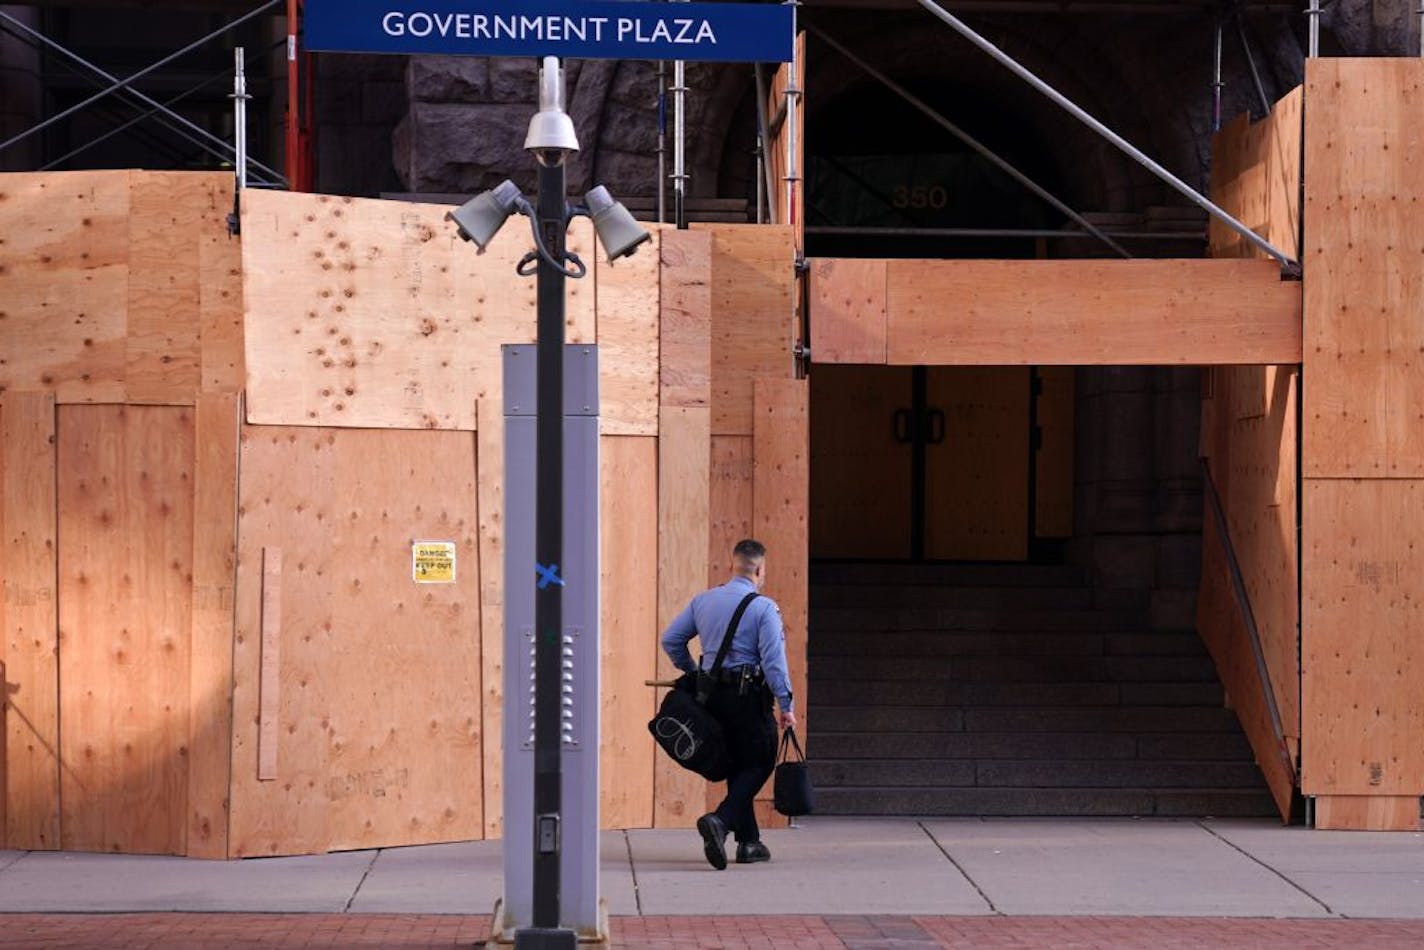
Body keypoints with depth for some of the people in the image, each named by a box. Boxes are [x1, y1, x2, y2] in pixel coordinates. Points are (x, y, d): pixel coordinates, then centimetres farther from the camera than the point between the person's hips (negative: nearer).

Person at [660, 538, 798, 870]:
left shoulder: (703, 601, 8)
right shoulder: (764, 608, -10)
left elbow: (671, 640, 12)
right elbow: (773, 660, -16)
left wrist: (694, 674, 24)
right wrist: (785, 705, -12)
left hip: (713, 694, 6)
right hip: (749, 695, -6)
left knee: (737, 765, 16)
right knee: (758, 765, 0)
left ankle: (749, 842, 17)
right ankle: (720, 820, -22)